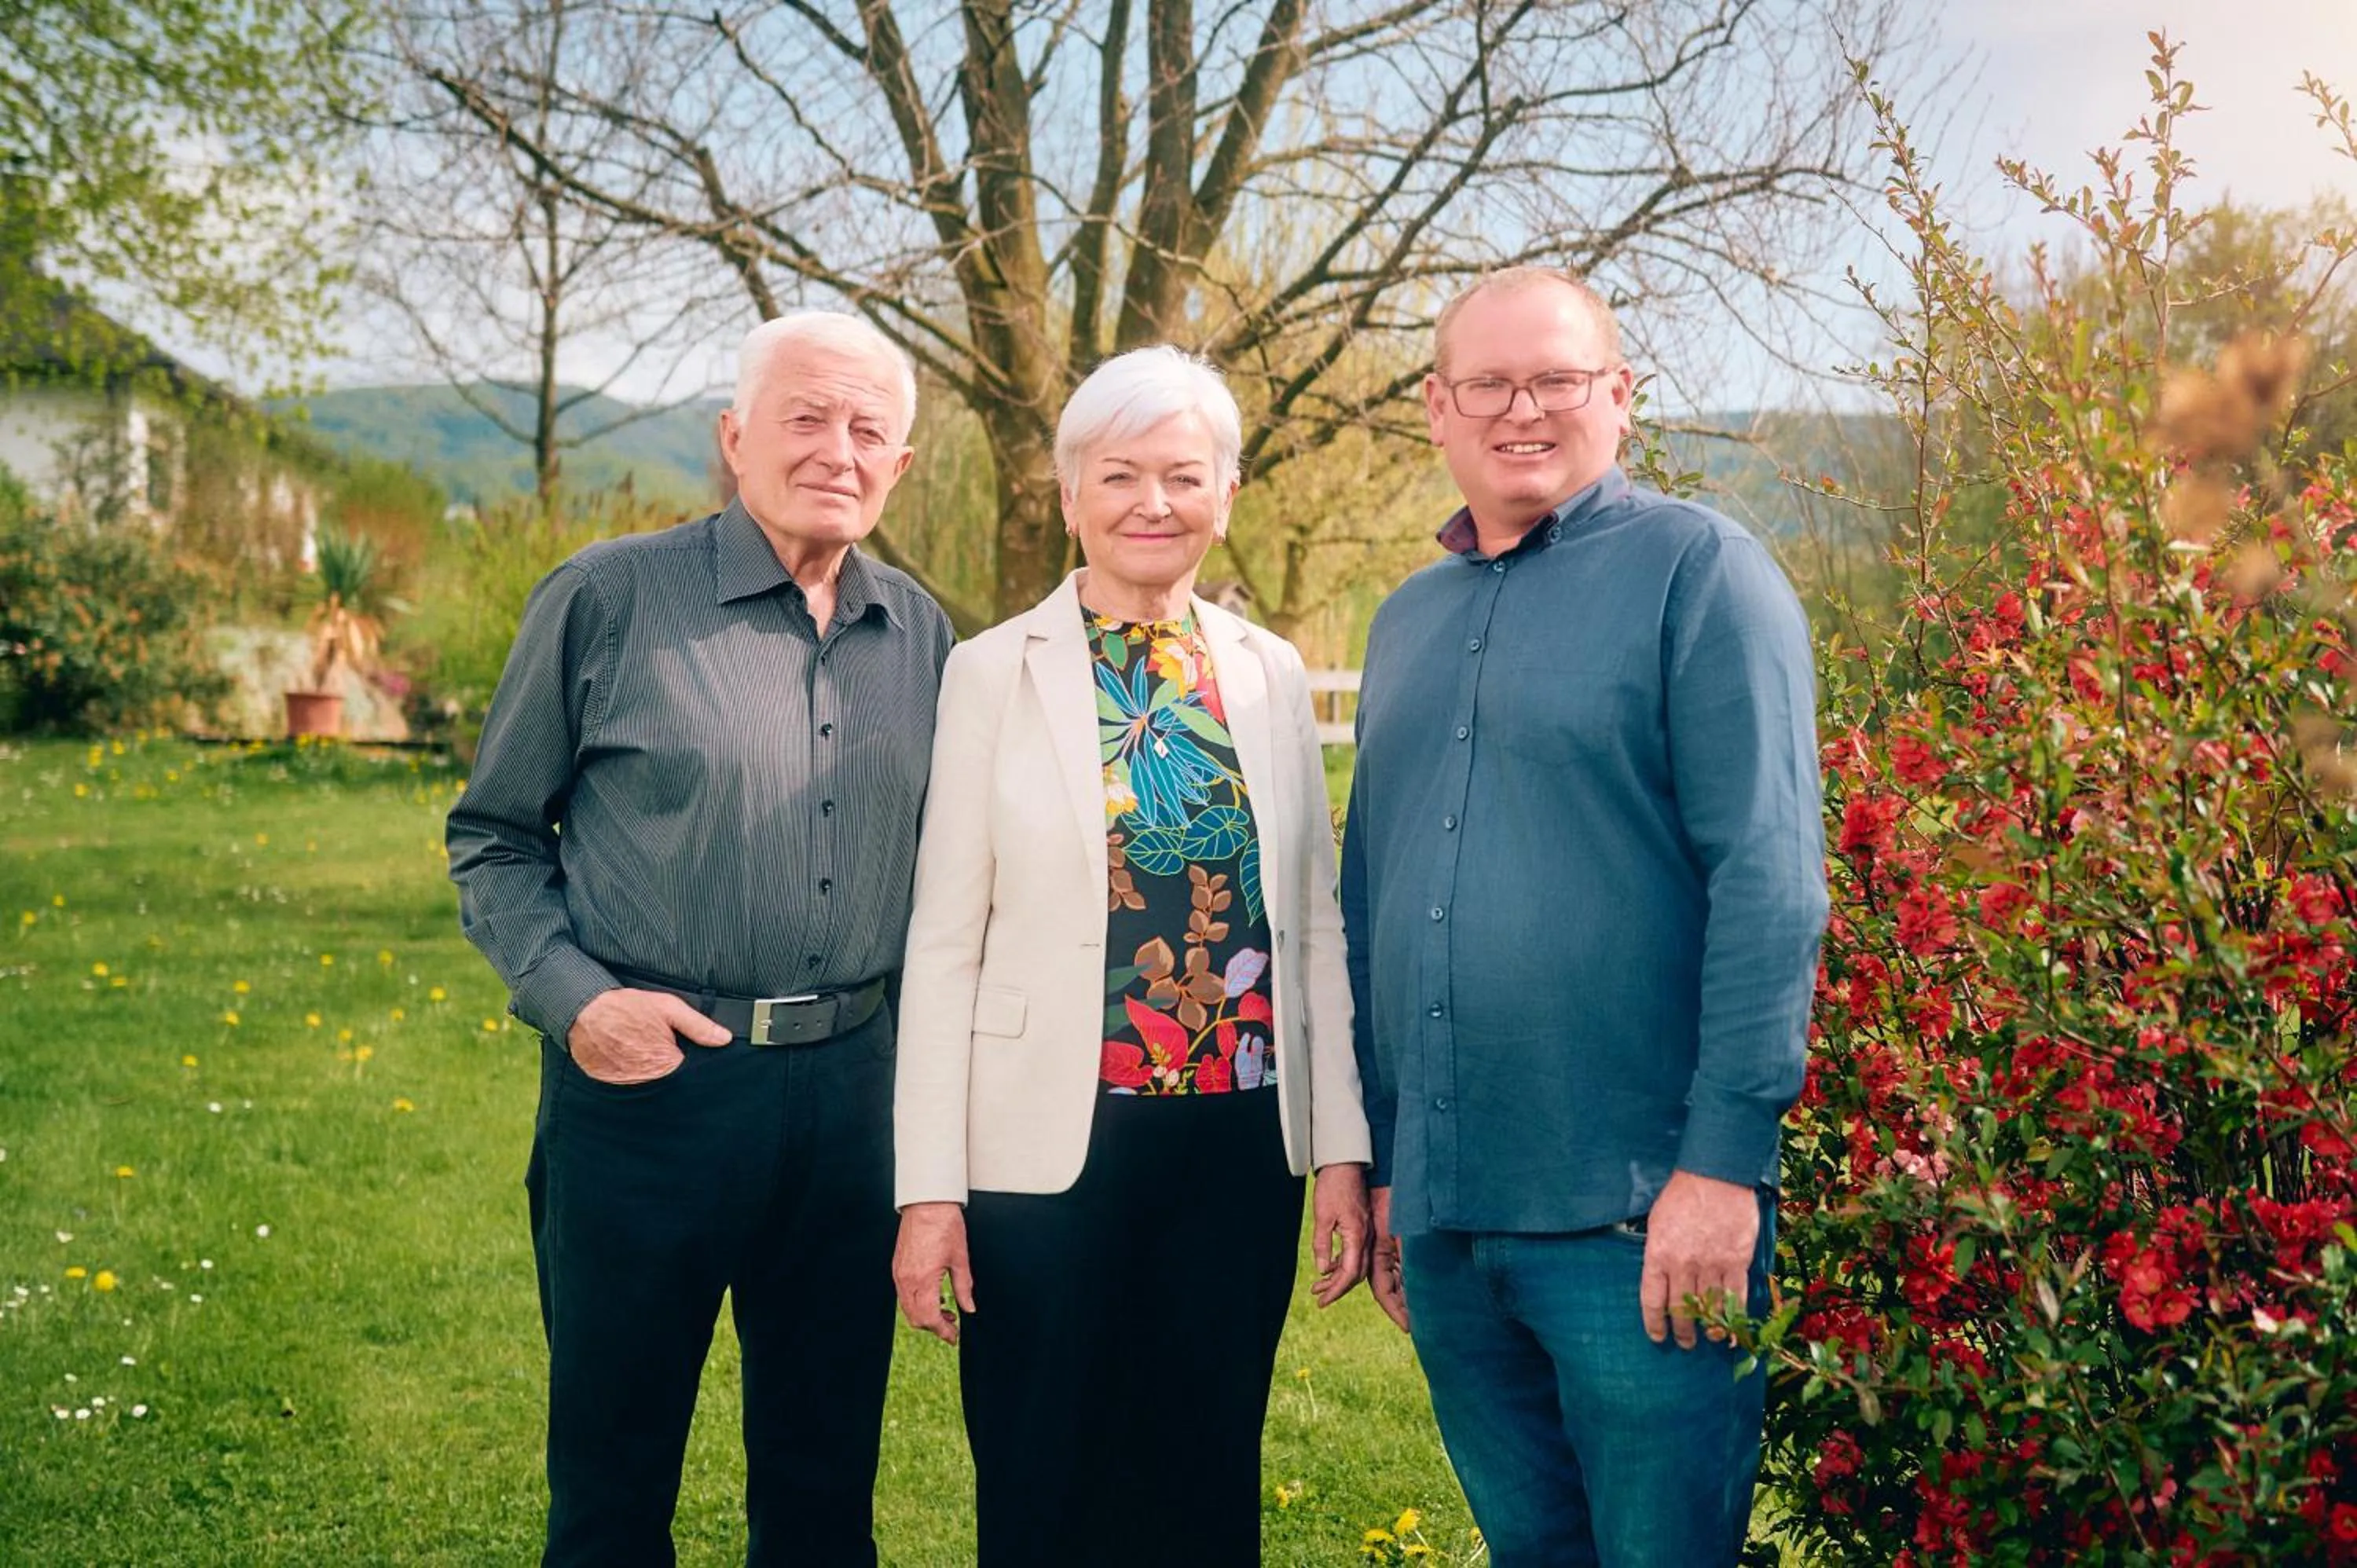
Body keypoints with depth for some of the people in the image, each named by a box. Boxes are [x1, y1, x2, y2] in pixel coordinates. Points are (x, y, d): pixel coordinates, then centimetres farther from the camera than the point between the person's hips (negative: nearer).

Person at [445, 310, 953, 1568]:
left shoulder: (918, 632, 8)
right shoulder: (608, 598, -5)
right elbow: (492, 836, 1)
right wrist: (573, 996, -13)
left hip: (849, 1085, 4)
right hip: (649, 1077, -3)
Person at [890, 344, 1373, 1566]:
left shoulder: (1271, 675, 8)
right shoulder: (996, 672, -1)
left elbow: (1315, 923, 9)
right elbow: (943, 943, -3)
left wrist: (1343, 1146, 4)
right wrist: (930, 1189, -7)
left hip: (1242, 1146, 3)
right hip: (1054, 1147, -3)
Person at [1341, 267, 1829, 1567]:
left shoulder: (1697, 572, -5)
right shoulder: (1408, 621, 14)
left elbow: (1769, 878, -12)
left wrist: (1725, 1159, -17)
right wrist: (1384, 1160, 17)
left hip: (1634, 1214, -6)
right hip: (1444, 1216, 6)